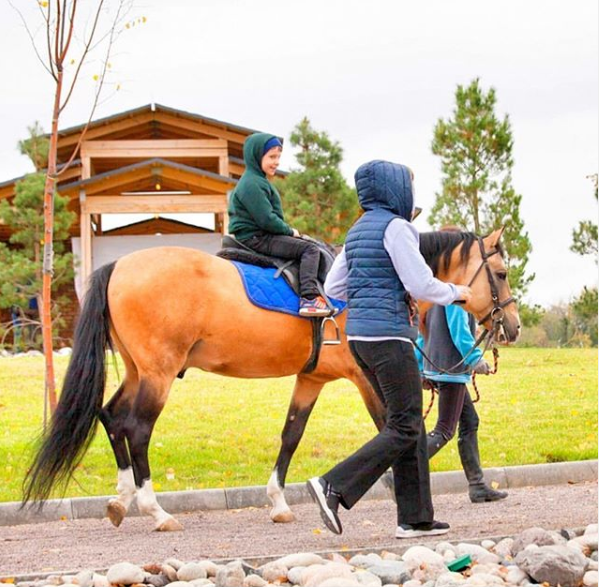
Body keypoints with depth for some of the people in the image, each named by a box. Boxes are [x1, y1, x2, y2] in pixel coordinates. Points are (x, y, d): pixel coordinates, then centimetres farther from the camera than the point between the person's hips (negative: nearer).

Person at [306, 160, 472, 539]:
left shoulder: (358, 231, 16)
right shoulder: (395, 227, -11)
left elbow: (333, 287, 19)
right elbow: (421, 285, -15)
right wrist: (456, 293, 2)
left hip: (360, 335, 9)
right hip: (388, 335, -9)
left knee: (409, 424, 12)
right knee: (405, 428, -6)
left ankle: (415, 517, 10)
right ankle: (335, 487, -15)